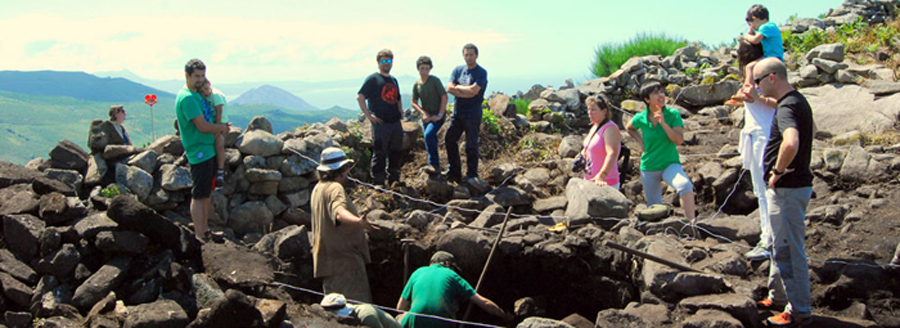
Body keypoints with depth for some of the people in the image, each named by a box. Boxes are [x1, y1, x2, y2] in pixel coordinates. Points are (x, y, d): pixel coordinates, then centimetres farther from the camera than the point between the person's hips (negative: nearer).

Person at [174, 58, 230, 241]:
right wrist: (222, 128, -4)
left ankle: (205, 230, 28)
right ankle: (199, 237, 0)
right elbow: (203, 127, -21)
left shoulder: (197, 94, 14)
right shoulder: (187, 98, -17)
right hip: (199, 153, -10)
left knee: (207, 193, 17)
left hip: (209, 150, 10)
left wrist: (221, 128, 7)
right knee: (199, 196, -5)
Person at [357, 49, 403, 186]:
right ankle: (378, 184, 4)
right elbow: (360, 97, -13)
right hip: (380, 124, -7)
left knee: (395, 154, 12)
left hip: (395, 123, 7)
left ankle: (394, 181, 23)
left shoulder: (393, 80, 18)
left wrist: (400, 111, 16)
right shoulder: (373, 79, -5)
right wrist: (369, 115, -15)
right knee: (379, 154, -3)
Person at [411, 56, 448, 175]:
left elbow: (444, 97, -11)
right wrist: (423, 113, -7)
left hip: (437, 116, -6)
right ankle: (435, 167, 21)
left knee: (429, 135, -26)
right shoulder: (416, 84, 5)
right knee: (431, 142, 9)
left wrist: (440, 115, -15)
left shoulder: (435, 80, -9)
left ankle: (434, 165, -20)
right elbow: (414, 102, 9)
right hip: (426, 116, 6)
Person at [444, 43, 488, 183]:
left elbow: (473, 91, -19)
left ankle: (472, 175, 10)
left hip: (473, 113, -6)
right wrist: (466, 93, -13)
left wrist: (458, 87, -5)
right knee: (450, 139, 8)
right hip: (458, 111, 6)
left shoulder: (481, 73, -6)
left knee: (471, 145, 0)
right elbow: (449, 89, -3)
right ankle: (454, 172, 18)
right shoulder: (458, 70, 9)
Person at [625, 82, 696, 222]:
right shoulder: (640, 118, -5)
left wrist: (663, 123, -27)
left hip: (670, 164, -2)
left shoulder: (673, 114, -9)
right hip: (649, 168, 3)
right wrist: (641, 142, 5)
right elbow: (629, 127, 19)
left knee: (685, 185, -34)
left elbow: (679, 140, -20)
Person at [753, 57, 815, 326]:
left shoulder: (787, 107, -21)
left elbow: (791, 143, -41)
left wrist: (777, 171, -24)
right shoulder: (798, 101, 12)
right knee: (781, 245, 22)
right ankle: (777, 297, 36)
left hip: (787, 188, -11)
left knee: (789, 249, -2)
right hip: (790, 185, 11)